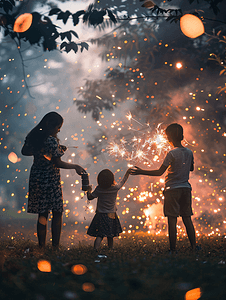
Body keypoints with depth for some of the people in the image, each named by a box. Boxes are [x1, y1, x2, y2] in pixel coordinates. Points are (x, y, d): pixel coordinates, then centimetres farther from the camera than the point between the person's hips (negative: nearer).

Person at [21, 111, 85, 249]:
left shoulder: (33, 136, 1)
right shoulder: (51, 140, -21)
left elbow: (24, 151, 15)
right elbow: (58, 163, -18)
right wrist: (75, 167, -6)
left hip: (36, 178, 7)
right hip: (51, 180, -7)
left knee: (42, 214, 13)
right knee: (57, 213, 7)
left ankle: (42, 246, 15)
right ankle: (55, 246, 6)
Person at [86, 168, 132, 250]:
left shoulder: (99, 189, -13)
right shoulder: (115, 188, -10)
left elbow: (90, 197, -1)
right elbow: (123, 181, 9)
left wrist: (89, 190, 18)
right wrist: (127, 172, 25)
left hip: (101, 215, -1)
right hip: (111, 215, 1)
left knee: (99, 235, -3)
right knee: (110, 235, 16)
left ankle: (96, 249, -18)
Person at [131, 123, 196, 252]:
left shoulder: (172, 153, -13)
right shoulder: (189, 152, 5)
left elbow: (159, 172, -12)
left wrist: (142, 172, -5)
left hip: (172, 189, -6)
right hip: (186, 188, 6)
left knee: (172, 220, -2)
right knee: (187, 219, 10)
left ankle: (173, 248, -2)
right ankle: (194, 246, 8)